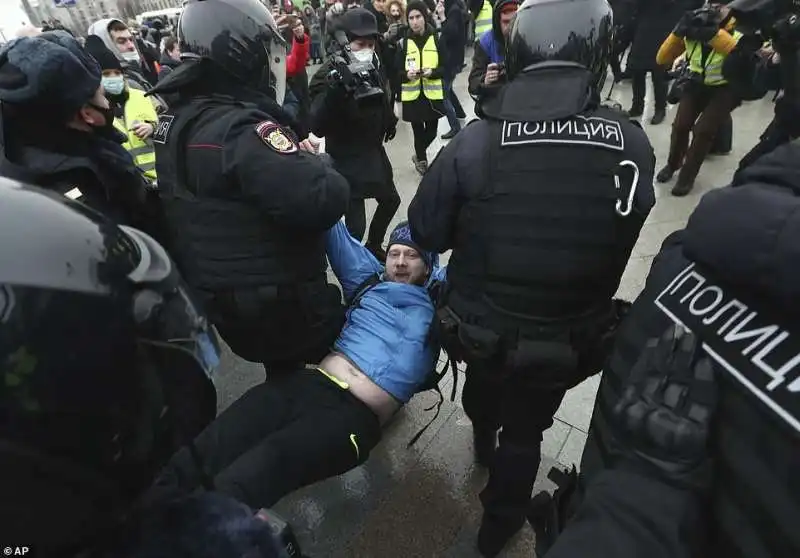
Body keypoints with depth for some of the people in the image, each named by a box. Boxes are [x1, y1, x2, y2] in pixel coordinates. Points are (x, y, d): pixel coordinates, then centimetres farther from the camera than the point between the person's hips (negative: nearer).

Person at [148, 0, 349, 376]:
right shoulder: (242, 131, -25)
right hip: (279, 302, -9)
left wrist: (295, 155, 1)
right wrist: (314, 162, -12)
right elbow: (324, 200, -33)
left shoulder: (177, 119, 6)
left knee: (283, 373, 30)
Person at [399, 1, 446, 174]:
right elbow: (397, 73, 2)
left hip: (433, 95, 1)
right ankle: (422, 160, 27)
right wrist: (407, 75, -20)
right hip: (412, 96, 0)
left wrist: (432, 72, -19)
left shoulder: (436, 38, 2)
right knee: (418, 132, 3)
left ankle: (418, 155, 35)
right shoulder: (403, 42, 2)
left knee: (431, 132, 6)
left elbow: (445, 67, 1)